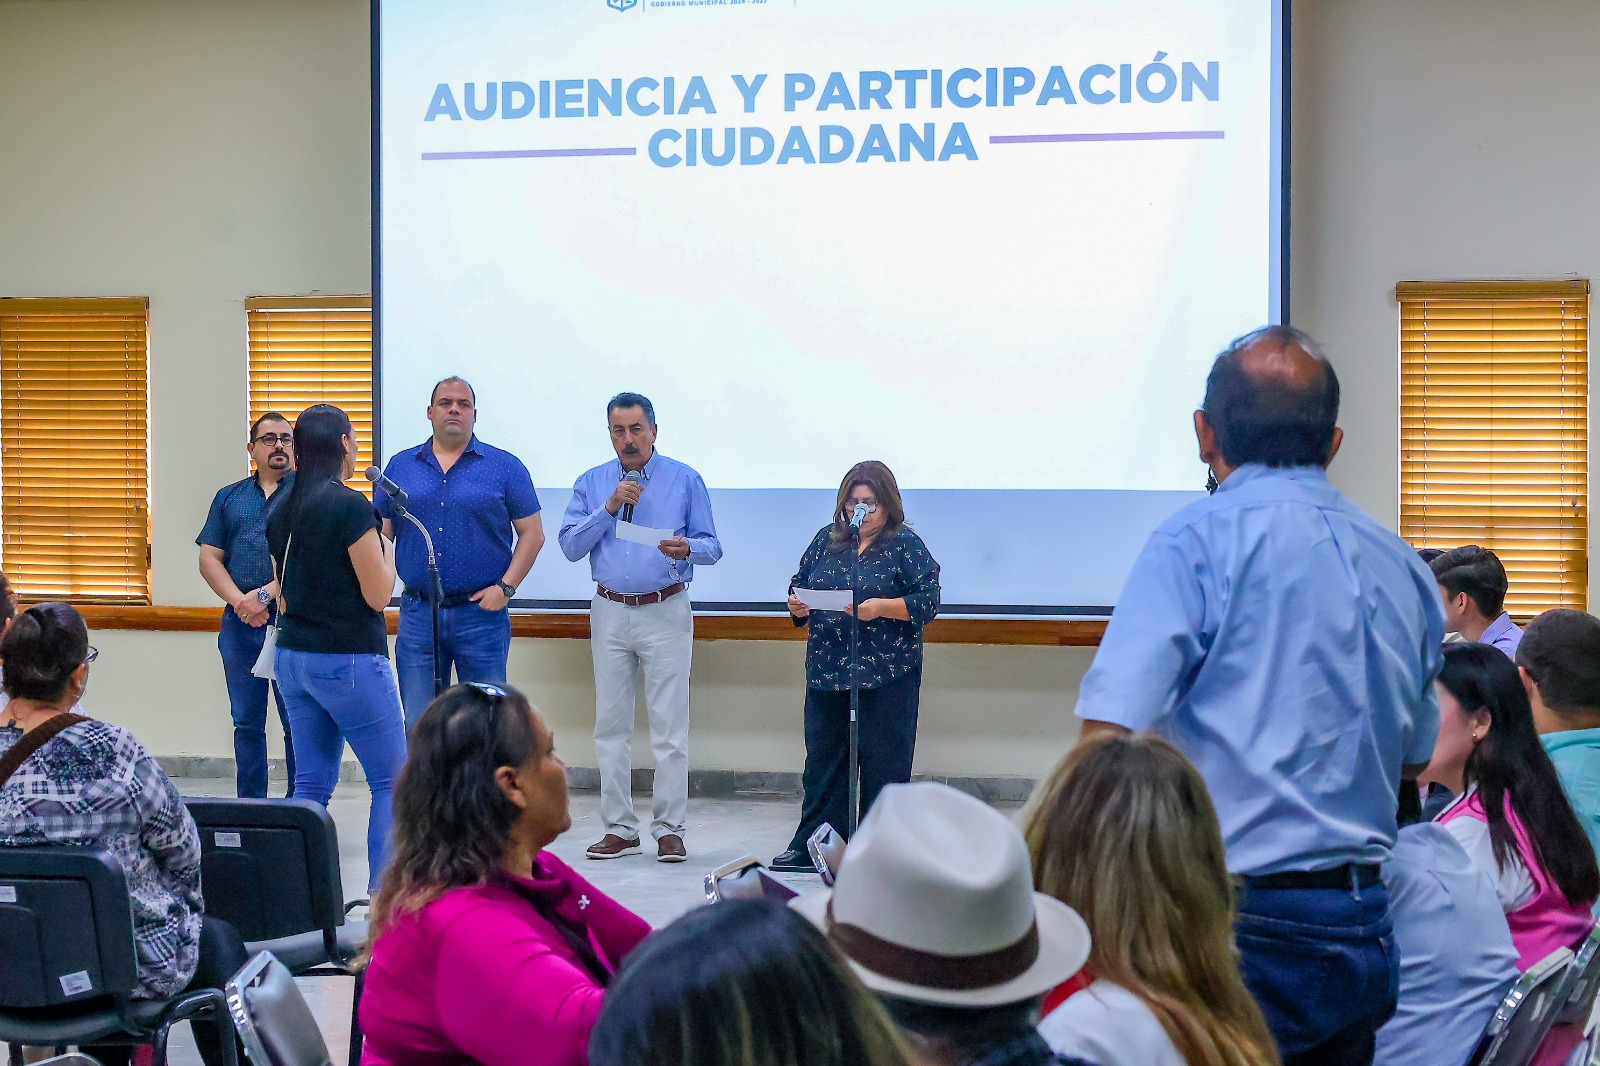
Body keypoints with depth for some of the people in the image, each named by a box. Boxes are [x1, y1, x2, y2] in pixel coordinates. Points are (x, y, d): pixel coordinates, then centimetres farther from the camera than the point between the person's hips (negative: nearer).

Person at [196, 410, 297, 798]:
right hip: (240, 623, 4)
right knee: (246, 722, 9)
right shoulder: (229, 497, 16)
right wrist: (240, 602, -7)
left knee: (297, 724, -2)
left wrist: (265, 595, -13)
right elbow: (209, 559, 9)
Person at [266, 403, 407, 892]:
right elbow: (378, 595, -12)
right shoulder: (351, 506, -15)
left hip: (293, 657, 8)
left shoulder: (281, 512, 9)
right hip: (349, 660, -8)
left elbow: (282, 598, 15)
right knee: (392, 781, 2)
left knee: (312, 783, 11)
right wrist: (385, 547, 3)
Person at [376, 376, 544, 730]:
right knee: (419, 726, 6)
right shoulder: (400, 467, 10)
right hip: (418, 614, 2)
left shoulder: (505, 467, 3)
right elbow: (380, 535, 11)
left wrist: (505, 587, -8)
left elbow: (532, 533, 2)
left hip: (482, 612, -2)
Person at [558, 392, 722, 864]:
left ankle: (669, 830, 0)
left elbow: (712, 547, 2)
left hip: (666, 613, -3)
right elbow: (570, 546, -1)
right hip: (610, 613, 3)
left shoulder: (685, 480, 3)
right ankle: (619, 829, 12)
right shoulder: (591, 484, 9)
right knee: (611, 726, 4)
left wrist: (686, 549, -20)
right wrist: (609, 509, -12)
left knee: (669, 727, -5)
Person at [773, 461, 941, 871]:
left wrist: (881, 607, -21)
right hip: (827, 669, 5)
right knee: (823, 760, 8)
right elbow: (799, 583, 18)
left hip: (886, 676, -4)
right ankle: (810, 846, 14)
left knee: (883, 764, 1)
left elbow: (928, 601, -8)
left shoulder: (906, 545, -2)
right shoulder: (826, 540, 12)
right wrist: (798, 604, -5)